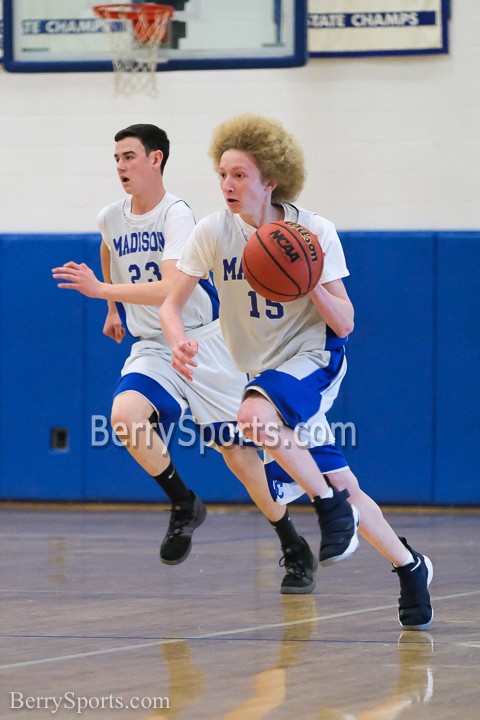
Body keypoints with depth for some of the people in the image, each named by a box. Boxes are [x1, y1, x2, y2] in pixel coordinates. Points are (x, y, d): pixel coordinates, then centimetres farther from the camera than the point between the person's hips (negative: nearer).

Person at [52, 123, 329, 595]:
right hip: (151, 348, 4)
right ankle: (184, 506, -6)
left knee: (237, 452, -1)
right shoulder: (111, 219, 2)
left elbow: (169, 291, -28)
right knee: (124, 415, -27)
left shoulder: (176, 214, -17)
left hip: (203, 343, -4)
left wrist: (100, 290, -32)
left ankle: (295, 550, 17)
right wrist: (113, 310, 33)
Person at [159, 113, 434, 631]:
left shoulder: (315, 232, -16)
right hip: (264, 376, 4)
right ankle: (409, 567, 23)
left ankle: (331, 503, -17)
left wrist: (312, 283, -33)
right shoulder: (213, 233, -10)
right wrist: (180, 343, -28)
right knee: (337, 484, 5)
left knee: (255, 415, -35)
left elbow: (343, 324, -14)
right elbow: (171, 304, -7)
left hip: (313, 359, -4)